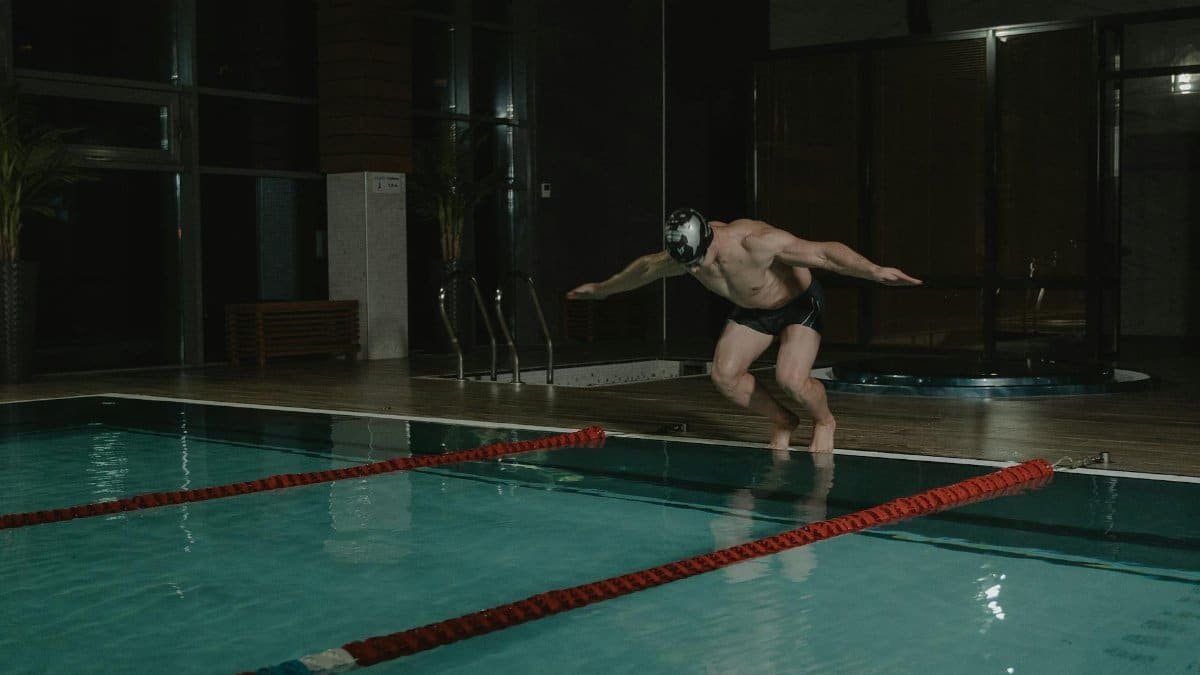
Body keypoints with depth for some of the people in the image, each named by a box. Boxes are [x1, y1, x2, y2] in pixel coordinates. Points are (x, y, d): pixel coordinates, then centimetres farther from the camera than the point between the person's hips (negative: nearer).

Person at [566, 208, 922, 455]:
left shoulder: (756, 241, -39)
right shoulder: (683, 253, -19)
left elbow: (826, 253, -41)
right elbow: (644, 268, 3)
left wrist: (875, 271, -52)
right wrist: (602, 289, 17)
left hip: (799, 302, -6)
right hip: (752, 310, 6)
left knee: (791, 378, -24)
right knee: (724, 374, -7)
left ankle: (824, 421, 9)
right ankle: (782, 420, 15)